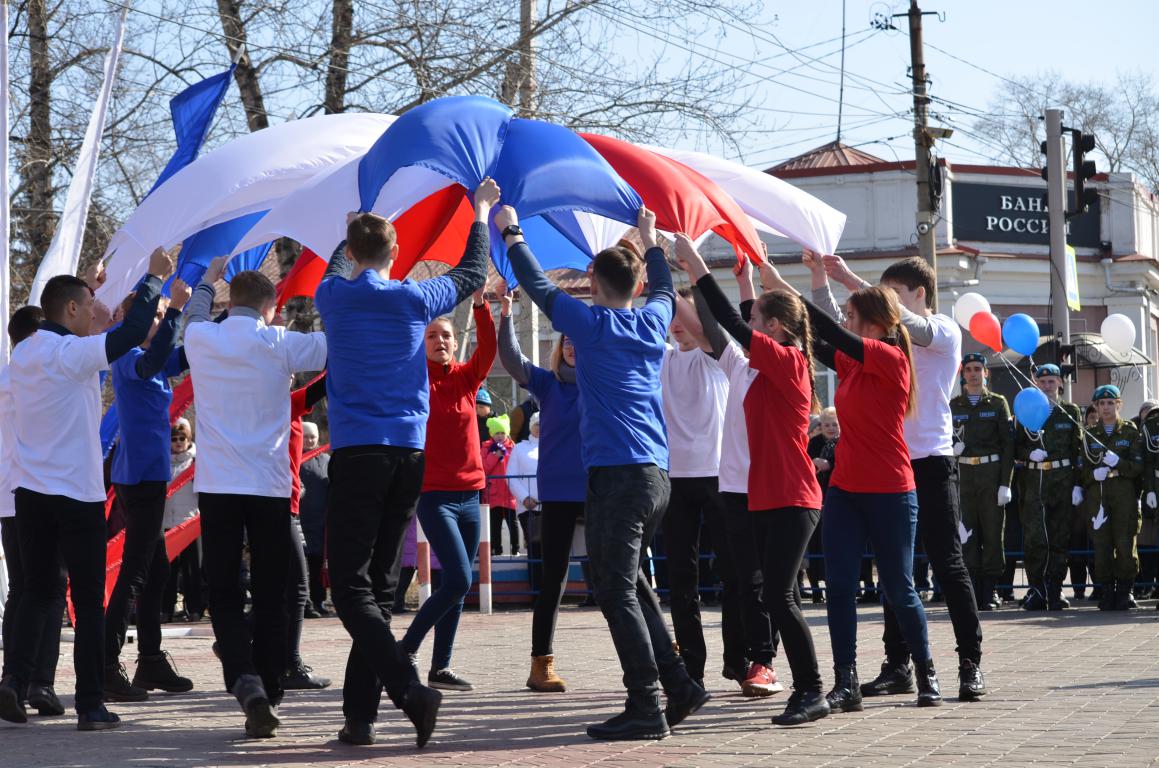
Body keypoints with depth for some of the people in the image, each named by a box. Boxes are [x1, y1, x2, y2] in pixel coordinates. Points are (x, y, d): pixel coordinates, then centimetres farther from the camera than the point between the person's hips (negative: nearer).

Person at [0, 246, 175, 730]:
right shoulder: (71, 353, -14)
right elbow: (131, 333, -21)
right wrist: (154, 279, -8)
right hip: (76, 493, -6)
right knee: (89, 603, 1)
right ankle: (91, 706, 1)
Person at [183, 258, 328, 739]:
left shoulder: (200, 339, 3)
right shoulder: (278, 344, -5)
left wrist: (207, 281, 46)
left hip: (217, 487, 1)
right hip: (269, 487, -1)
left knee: (224, 594, 4)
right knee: (270, 596, 8)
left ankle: (245, 682, -18)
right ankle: (268, 696, 7)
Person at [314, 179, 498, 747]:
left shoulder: (333, 297, 1)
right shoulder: (415, 299, 3)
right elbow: (472, 275, 23)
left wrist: (351, 235, 46)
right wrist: (481, 214, 38)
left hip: (357, 453, -3)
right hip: (410, 454, 3)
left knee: (351, 588, -5)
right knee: (380, 584, 8)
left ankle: (411, 691, -23)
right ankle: (359, 714, 7)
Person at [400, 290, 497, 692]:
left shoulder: (466, 379, 8)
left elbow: (488, 348, -8)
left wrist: (480, 304, -22)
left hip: (468, 493, 5)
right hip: (434, 494, -5)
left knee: (458, 584, 7)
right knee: (458, 580, -16)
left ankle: (440, 666, 15)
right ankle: (407, 647, 0)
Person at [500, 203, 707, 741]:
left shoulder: (591, 324, -4)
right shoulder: (652, 323, 12)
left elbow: (538, 286, 8)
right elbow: (664, 288, 35)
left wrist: (511, 232, 23)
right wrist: (650, 240, 49)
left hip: (616, 474, -7)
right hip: (656, 474, 7)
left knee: (618, 591, -6)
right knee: (628, 583, 18)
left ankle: (645, 707, -9)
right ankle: (678, 685, 13)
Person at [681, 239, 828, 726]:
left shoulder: (786, 360, -13)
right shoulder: (779, 366, 13)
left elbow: (734, 326, -19)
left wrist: (697, 267, -17)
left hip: (790, 500, -10)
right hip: (770, 498, 10)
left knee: (779, 596, -13)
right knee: (781, 597, 11)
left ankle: (812, 692, -9)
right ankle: (805, 690, 16)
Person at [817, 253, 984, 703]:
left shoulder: (944, 332, -3)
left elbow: (910, 325, -22)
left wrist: (851, 280, -23)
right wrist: (821, 278, 3)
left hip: (931, 463, -7)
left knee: (948, 565, -6)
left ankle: (971, 664, -2)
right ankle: (898, 665, 13)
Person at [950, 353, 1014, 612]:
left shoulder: (998, 403, 6)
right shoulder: (954, 405, 12)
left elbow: (1008, 444, 1)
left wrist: (1005, 483, -7)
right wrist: (952, 447, -9)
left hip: (992, 473, -2)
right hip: (963, 475, 2)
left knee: (993, 531, -1)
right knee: (966, 533, -1)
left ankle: (990, 591, 3)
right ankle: (972, 589, 3)